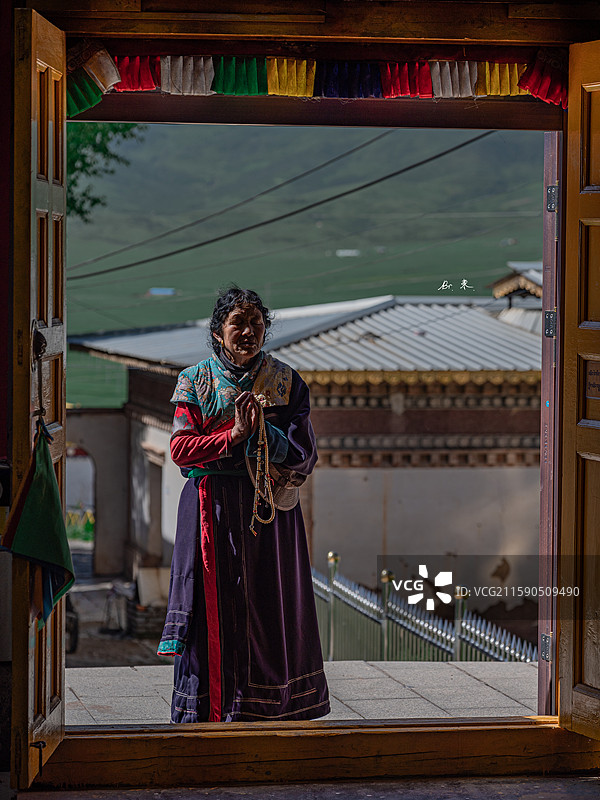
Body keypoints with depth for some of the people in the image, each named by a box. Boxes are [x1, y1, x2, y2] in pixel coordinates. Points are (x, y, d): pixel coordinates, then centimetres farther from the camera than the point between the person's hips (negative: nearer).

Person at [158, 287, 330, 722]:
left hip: (269, 509, 1)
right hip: (212, 510, 0)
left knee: (268, 612, 0)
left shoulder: (286, 382, 4)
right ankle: (210, 713, 4)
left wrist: (263, 433, -18)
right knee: (214, 609, -2)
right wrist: (235, 434, -16)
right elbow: (181, 448, -5)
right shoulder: (195, 381, 4)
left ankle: (269, 714, 7)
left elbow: (304, 455, -2)